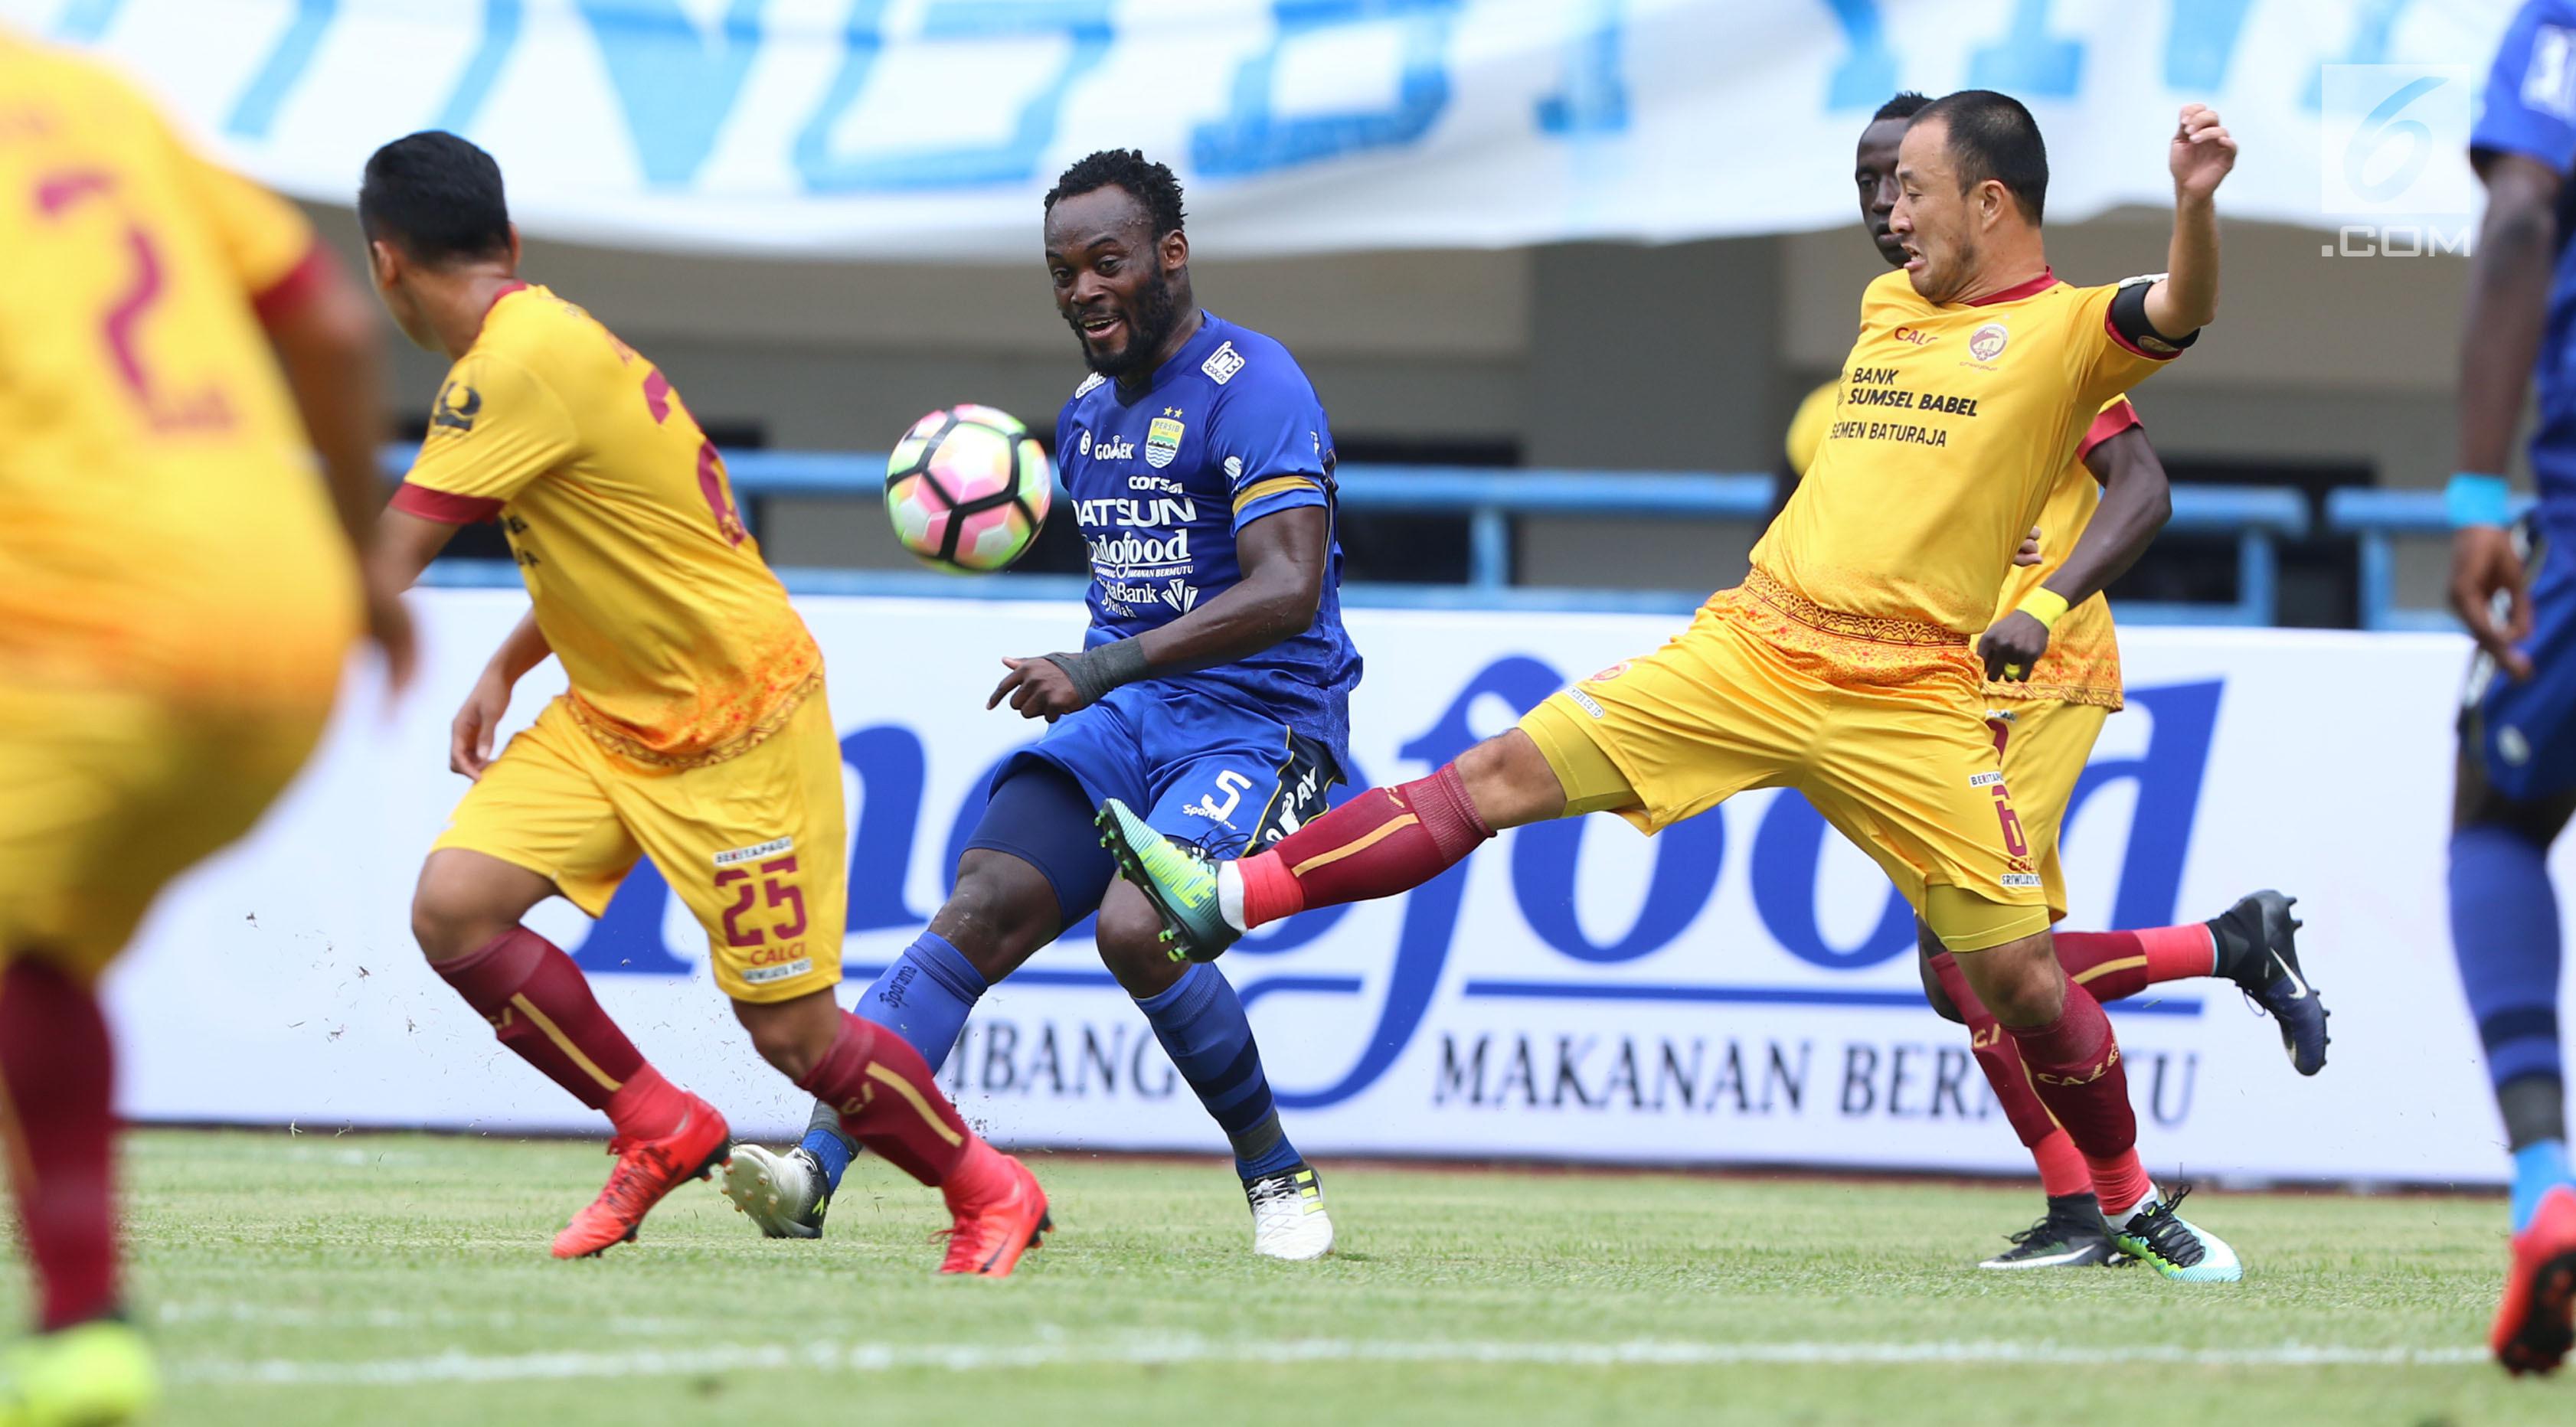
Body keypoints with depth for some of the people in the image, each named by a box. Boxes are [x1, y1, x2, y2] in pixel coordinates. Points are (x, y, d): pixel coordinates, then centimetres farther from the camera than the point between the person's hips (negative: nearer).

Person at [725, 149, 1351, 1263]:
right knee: (982, 908, -15)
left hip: (1259, 721, -7)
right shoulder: (1087, 414, 16)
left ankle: (1278, 1177, -9)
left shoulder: (1253, 388, -12)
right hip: (1122, 721, 7)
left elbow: (1287, 589, -24)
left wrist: (1106, 666, -30)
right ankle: (815, 1167, -26)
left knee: (1137, 929, -29)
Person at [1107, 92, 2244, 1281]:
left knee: (2018, 977, -5)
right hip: (1748, 646, 5)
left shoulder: (2068, 329, -2)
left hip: (1908, 702, -5)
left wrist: (2195, 201, -40)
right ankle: (1225, 900, -8)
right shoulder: (1886, 304, 19)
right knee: (1505, 772, -5)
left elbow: (2181, 312, -22)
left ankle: (2132, 1207, 16)